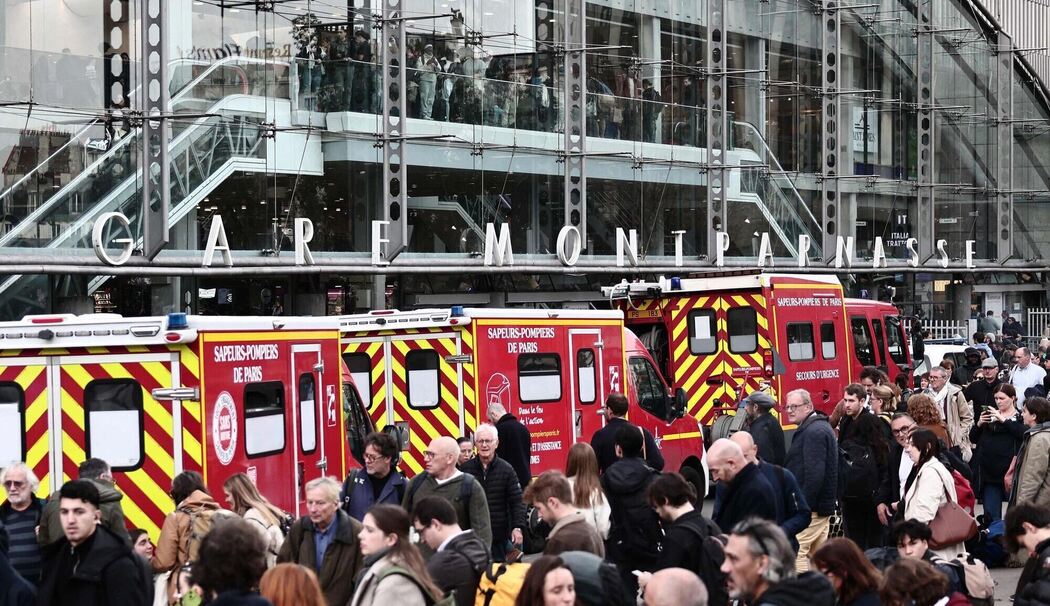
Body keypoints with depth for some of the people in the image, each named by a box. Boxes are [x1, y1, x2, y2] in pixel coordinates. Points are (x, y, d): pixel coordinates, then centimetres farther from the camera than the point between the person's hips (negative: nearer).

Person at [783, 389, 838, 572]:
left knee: (796, 551, -13)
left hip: (810, 508, -11)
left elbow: (814, 474, -23)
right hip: (822, 506, 11)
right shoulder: (821, 427, 18)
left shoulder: (814, 431, -15)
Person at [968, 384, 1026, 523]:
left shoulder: (1020, 417, 1)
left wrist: (1003, 420, -21)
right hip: (988, 470, 4)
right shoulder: (990, 415, 15)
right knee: (990, 513, 3)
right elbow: (973, 438, 13)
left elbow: (1023, 433, -19)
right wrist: (979, 423, -5)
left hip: (1009, 470, -4)